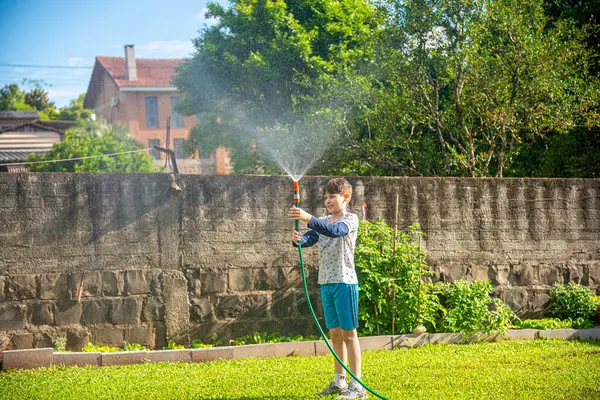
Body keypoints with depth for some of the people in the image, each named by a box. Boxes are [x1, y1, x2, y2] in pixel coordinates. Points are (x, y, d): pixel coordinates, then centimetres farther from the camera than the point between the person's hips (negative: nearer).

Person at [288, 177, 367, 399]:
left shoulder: (350, 219, -7)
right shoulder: (322, 222, 13)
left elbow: (335, 231, -27)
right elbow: (309, 239, -2)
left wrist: (308, 219, -40)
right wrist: (298, 240, -27)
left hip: (345, 282, -6)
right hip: (326, 283, 6)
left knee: (348, 333, -6)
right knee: (335, 333, 11)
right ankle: (339, 381, 19)